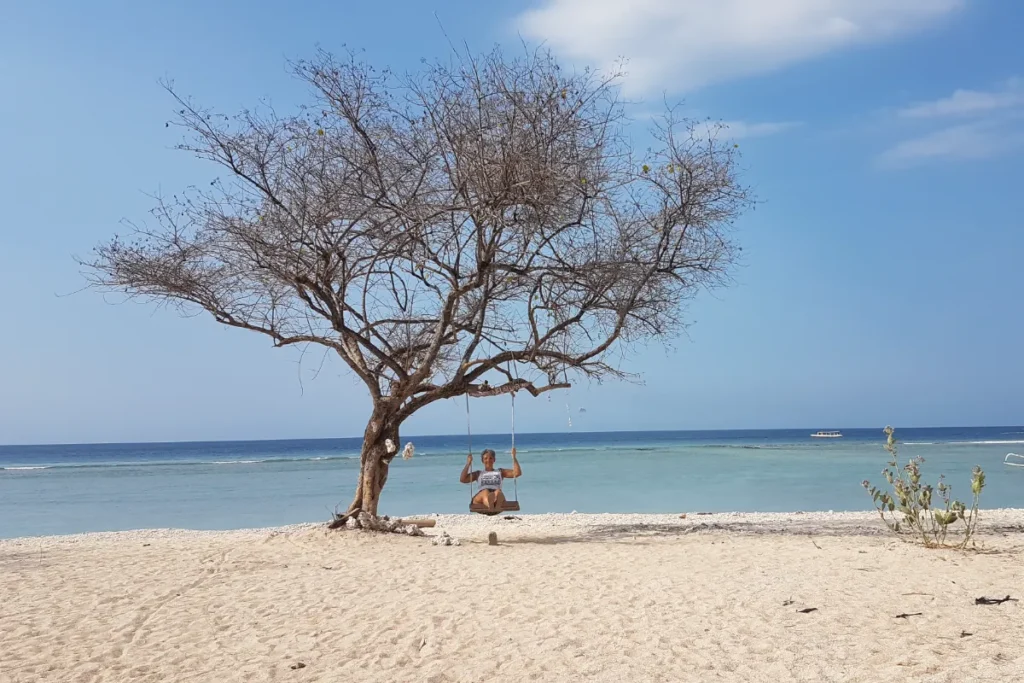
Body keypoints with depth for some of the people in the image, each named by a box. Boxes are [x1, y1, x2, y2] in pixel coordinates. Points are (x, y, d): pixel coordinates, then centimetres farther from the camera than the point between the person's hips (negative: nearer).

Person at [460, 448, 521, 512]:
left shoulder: (500, 472, 33)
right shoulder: (478, 473, 33)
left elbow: (518, 473, 20)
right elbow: (462, 479, 18)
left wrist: (514, 457, 16)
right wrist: (468, 463, 16)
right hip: (480, 498, 0)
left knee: (498, 492, -39)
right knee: (485, 492, -39)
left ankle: (497, 506, -77)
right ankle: (490, 506, -76)